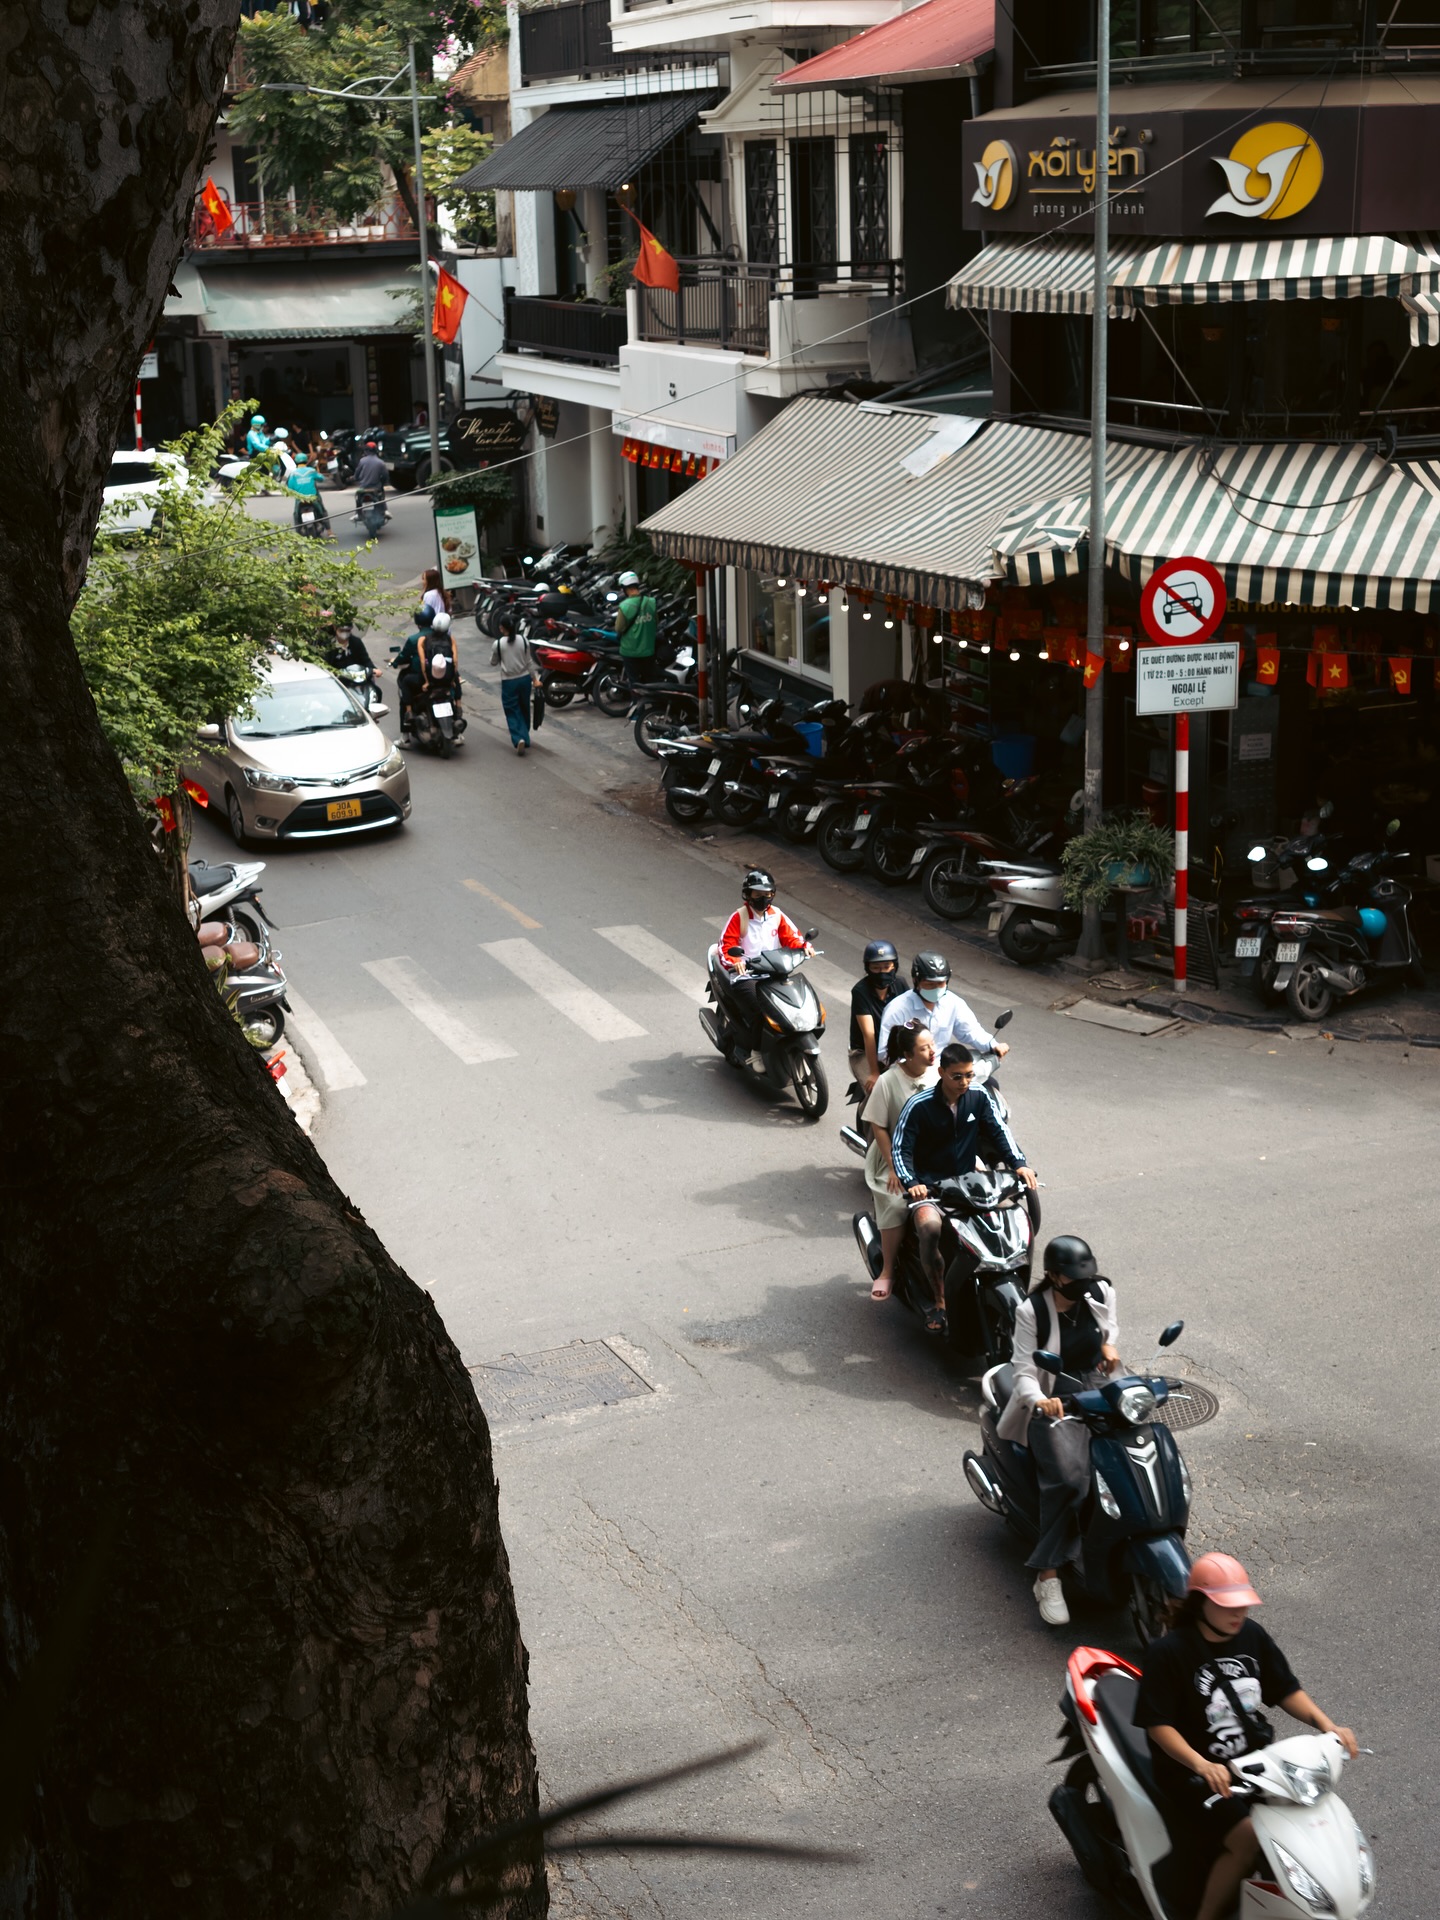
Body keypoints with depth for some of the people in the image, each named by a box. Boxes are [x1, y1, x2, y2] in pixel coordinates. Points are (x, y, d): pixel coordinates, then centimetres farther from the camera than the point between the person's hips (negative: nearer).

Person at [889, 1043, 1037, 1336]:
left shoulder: (979, 1096, -1)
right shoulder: (919, 1106, -13)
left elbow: (999, 1130, 3)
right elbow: (899, 1148, -13)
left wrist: (1019, 1163, -13)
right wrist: (910, 1183, -30)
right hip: (929, 1185, -4)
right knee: (930, 1226, -35)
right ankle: (938, 1302, -23)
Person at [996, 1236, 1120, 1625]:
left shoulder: (1101, 1292, 1)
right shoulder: (1031, 1311, -12)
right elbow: (1024, 1371, -15)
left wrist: (1109, 1343, 1)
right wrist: (1040, 1401, -36)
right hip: (1053, 1401, -6)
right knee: (1068, 1477, -29)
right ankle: (1048, 1577, -26)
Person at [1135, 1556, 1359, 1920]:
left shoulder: (1252, 1636, 3)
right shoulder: (1166, 1653, -15)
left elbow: (1286, 1691, 11)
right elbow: (1158, 1725, -17)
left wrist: (1327, 1726, -6)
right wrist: (1202, 1766, -32)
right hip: (1195, 1774, -6)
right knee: (1248, 1838, -28)